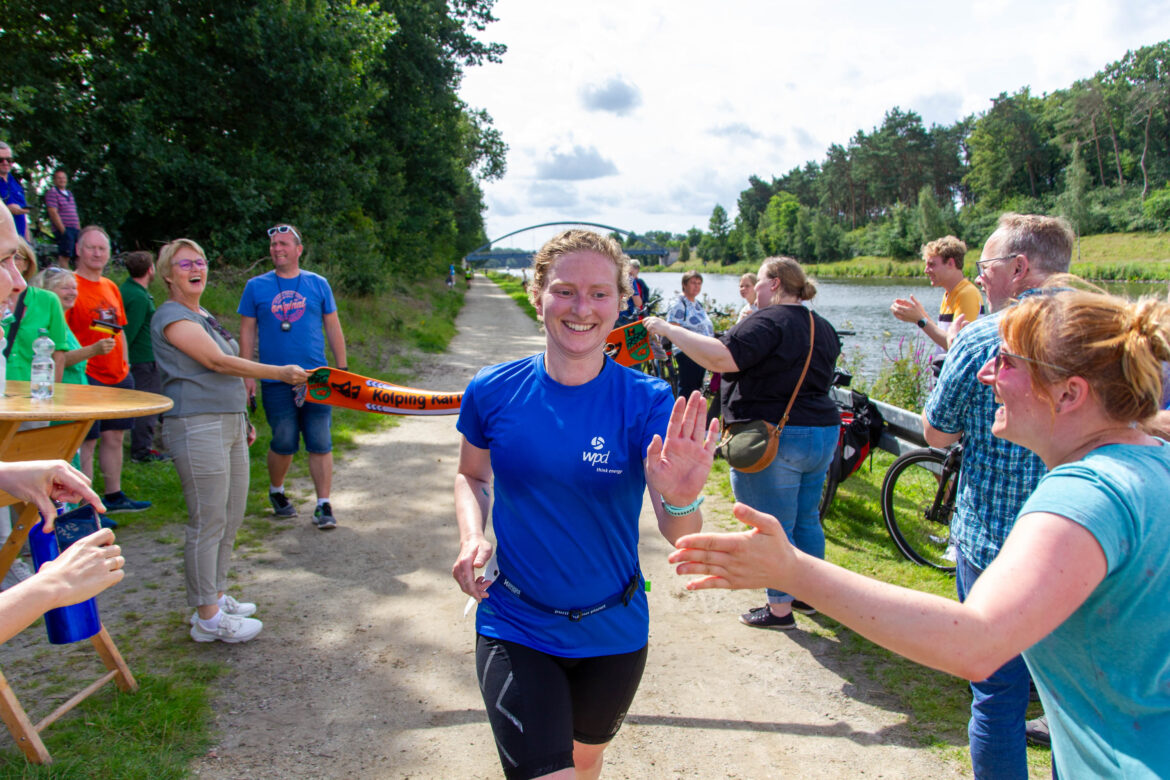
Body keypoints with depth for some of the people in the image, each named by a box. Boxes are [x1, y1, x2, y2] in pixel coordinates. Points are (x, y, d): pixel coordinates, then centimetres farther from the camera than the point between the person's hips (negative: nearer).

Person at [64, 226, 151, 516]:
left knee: (114, 438, 14)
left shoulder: (111, 287, 15)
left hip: (118, 377, 8)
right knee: (86, 443, -3)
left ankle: (115, 496, 25)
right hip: (88, 377, -8)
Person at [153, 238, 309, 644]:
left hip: (229, 424, 9)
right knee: (208, 523, -4)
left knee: (230, 519, 14)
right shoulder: (172, 317, -10)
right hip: (197, 427, -9)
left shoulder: (204, 316, 20)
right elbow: (219, 363, -18)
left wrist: (243, 419, 24)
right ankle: (207, 618, 5)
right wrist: (281, 373, -16)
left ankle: (216, 596, 27)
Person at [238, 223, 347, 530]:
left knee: (320, 443, -1)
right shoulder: (256, 286, 6)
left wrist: (342, 369, 6)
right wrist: (247, 374, 3)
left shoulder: (318, 283, 7)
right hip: (276, 381, 0)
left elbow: (333, 327, 10)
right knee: (284, 443, 5)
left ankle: (324, 505, 8)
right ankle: (276, 492, 32)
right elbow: (247, 331, 8)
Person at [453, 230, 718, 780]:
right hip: (515, 630, -1)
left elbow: (681, 538, -22)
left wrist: (680, 500, -45)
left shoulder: (647, 401, -16)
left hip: (612, 632, 1)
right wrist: (472, 536, -12)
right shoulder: (493, 393, -12)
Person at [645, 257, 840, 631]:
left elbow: (723, 358, -31)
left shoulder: (768, 321, -16)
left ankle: (780, 608, 11)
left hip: (775, 439, -9)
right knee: (807, 520, 20)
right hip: (824, 432, 9)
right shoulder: (822, 327, 13)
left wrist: (670, 330, -23)